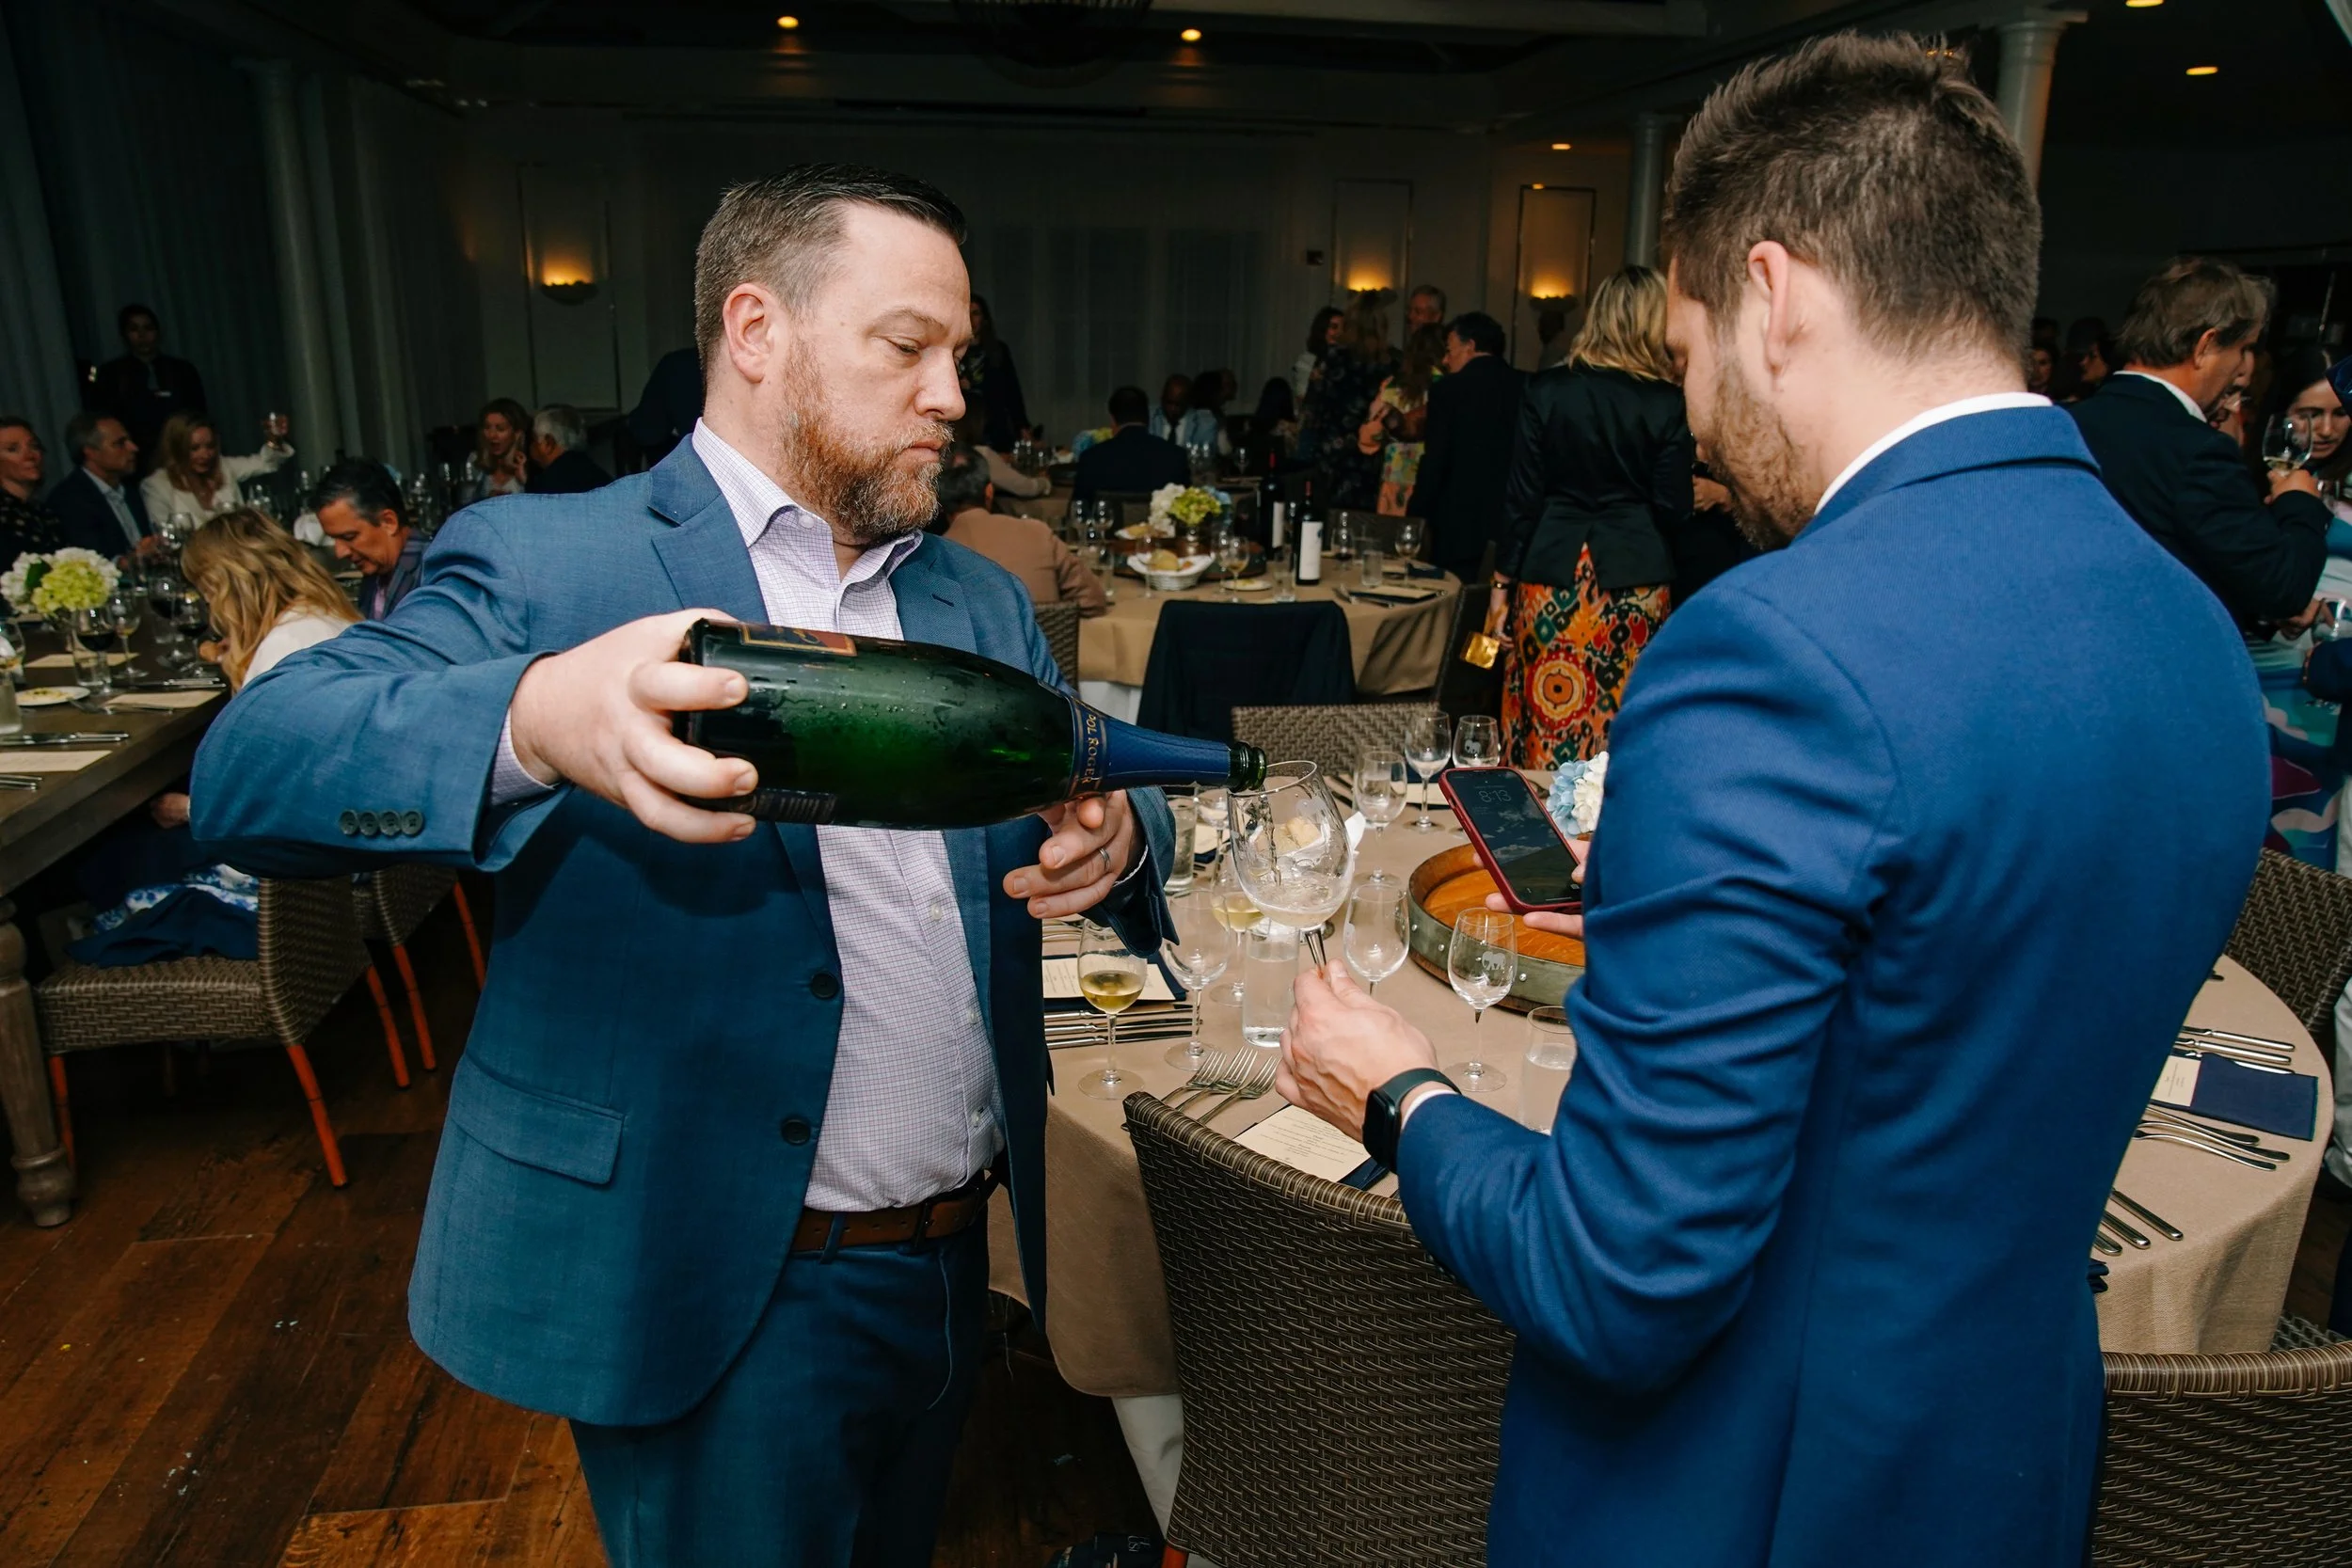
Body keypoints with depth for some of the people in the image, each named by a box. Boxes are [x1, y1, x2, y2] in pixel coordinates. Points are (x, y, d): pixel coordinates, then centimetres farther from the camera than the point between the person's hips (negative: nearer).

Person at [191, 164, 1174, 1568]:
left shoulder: (983, 602, 8)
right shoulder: (544, 565, -10)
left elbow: (1104, 793, 9)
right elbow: (247, 770, -20)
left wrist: (1115, 836, -17)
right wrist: (534, 720, -41)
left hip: (955, 1271, 6)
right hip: (714, 1301, -5)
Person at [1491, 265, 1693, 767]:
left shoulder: (1547, 391, -1)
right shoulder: (1669, 404, -3)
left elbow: (1522, 496, -1)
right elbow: (1673, 509, -3)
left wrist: (1502, 581, 5)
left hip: (1551, 576, 1)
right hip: (1635, 580, 0)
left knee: (1545, 722, 6)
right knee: (1623, 732, 7)